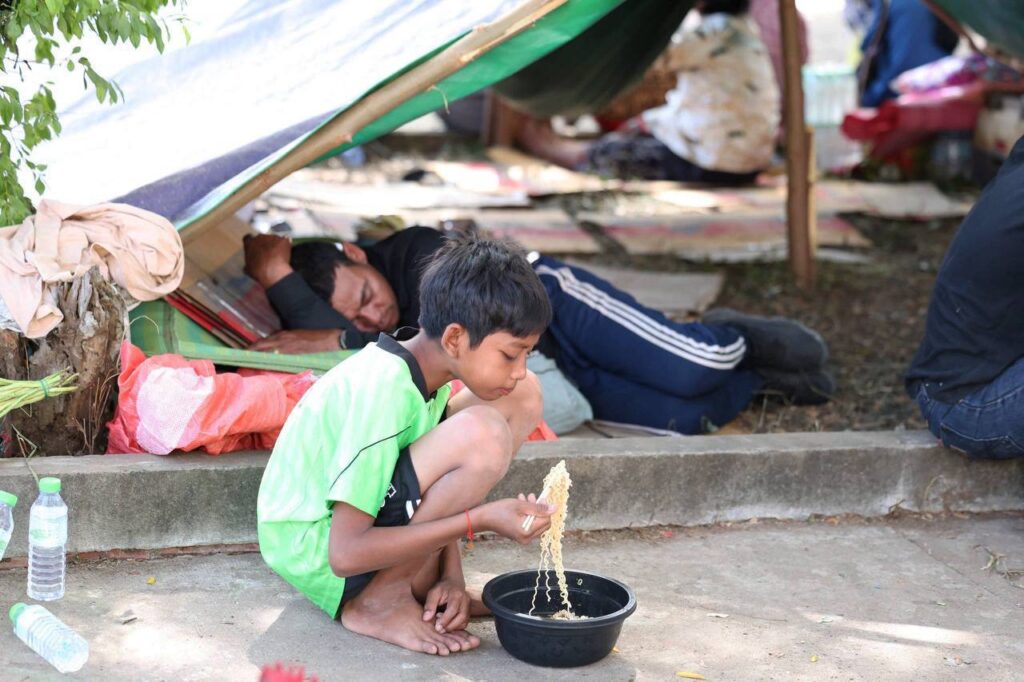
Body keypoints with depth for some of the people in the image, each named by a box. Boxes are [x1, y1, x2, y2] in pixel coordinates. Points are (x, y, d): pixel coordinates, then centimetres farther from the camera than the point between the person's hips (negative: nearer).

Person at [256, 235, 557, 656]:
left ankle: (423, 580, 3)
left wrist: (451, 577, -7)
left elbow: (437, 490, 8)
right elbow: (346, 553, -30)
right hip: (316, 552, -9)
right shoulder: (381, 392, -29)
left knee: (523, 397, 1)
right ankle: (377, 603, -12)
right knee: (482, 435, -30)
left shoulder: (427, 367, -3)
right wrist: (482, 519, -30)